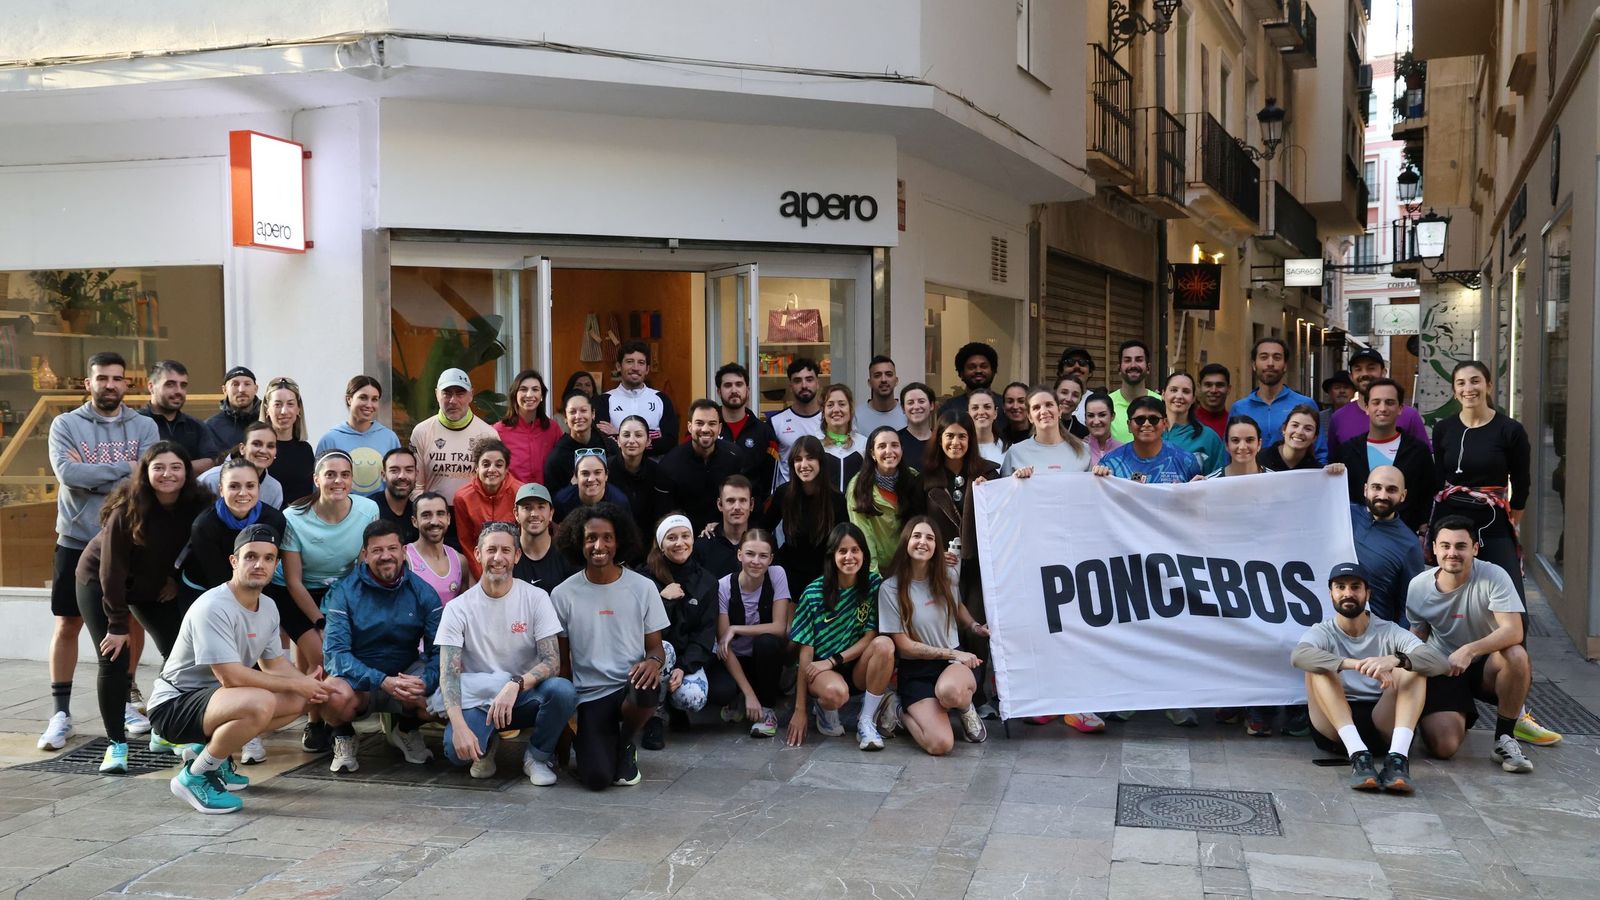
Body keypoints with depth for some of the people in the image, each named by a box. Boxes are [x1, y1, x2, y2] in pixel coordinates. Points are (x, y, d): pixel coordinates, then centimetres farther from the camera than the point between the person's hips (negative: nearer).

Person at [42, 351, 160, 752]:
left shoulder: (144, 427, 1)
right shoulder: (66, 424, -1)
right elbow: (66, 473, -17)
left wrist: (89, 475, -14)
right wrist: (124, 467, -16)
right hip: (76, 541, -1)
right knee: (68, 625, 3)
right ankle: (61, 712, 11)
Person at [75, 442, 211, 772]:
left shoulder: (197, 504, -21)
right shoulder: (128, 508, -30)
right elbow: (112, 569, -26)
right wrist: (117, 624, -26)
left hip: (154, 586, 4)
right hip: (99, 580, -4)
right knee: (114, 659, -14)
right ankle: (116, 744, -5)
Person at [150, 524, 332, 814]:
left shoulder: (268, 608, 4)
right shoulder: (213, 608, -24)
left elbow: (274, 663, 12)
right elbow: (231, 678, -28)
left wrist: (311, 686, -9)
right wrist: (298, 684, -19)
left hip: (215, 695, 9)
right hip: (174, 704, -9)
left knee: (304, 700, 2)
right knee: (260, 703, -35)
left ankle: (212, 750, 10)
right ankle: (194, 777, -12)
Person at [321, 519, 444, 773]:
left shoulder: (423, 593, -3)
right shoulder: (344, 592, -10)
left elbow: (439, 650, -9)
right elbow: (335, 652, -19)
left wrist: (425, 683, -31)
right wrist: (383, 682, -32)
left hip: (407, 674, 2)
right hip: (358, 680, -2)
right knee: (336, 695, -36)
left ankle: (405, 730, 10)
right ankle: (344, 737, 3)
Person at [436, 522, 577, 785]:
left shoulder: (536, 598, -5)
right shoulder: (458, 608, -5)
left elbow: (552, 662, -13)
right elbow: (448, 673, -12)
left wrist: (516, 685, -33)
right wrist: (459, 725, -29)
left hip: (526, 695, 1)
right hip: (478, 700, -1)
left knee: (563, 691, -32)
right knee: (456, 749, -31)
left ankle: (538, 755, -3)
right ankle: (486, 745, 8)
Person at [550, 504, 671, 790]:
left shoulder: (643, 587, -1)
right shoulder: (563, 594, -1)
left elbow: (655, 647, 4)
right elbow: (562, 661, 7)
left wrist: (654, 661, -20)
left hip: (631, 684, 1)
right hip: (588, 695, -1)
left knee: (647, 688, -37)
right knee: (596, 778, -21)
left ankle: (626, 742, -1)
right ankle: (586, 740, 18)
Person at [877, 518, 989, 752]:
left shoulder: (947, 576, 2)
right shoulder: (890, 589, -11)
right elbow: (904, 646, -8)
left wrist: (975, 627, 4)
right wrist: (952, 653, -12)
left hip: (954, 660, 2)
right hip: (915, 671, -2)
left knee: (950, 691, -39)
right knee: (940, 744, -25)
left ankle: (966, 709, 0)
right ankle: (903, 711, 9)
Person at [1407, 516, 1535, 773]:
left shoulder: (1494, 576, -17)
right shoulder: (1418, 586, -7)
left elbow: (1514, 631, -28)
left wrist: (1469, 650, -41)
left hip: (1485, 665, -1)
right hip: (1442, 671, 1)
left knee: (1517, 656, -37)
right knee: (1443, 746, -21)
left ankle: (1504, 740, -15)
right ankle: (1461, 716, 20)